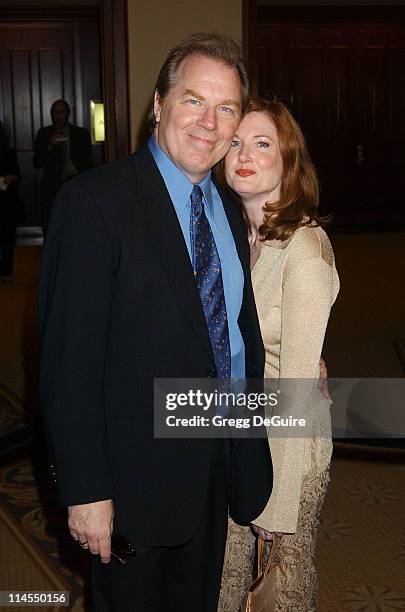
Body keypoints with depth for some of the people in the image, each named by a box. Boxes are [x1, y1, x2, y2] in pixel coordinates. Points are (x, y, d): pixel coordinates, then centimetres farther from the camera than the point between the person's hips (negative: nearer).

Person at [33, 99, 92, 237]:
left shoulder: (82, 134, 8)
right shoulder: (44, 134, 10)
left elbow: (87, 164, 11)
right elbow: (36, 164, 3)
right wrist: (50, 145, -11)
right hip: (51, 190, 1)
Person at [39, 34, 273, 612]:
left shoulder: (228, 210, 7)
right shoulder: (94, 201, -18)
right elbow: (68, 359, -20)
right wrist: (85, 490, -19)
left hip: (222, 467, 7)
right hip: (138, 476, -6)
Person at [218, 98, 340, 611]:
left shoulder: (304, 249, -22)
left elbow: (298, 382, -20)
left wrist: (278, 505, -16)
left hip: (286, 442, -6)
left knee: (289, 570, 15)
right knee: (225, 569, 21)